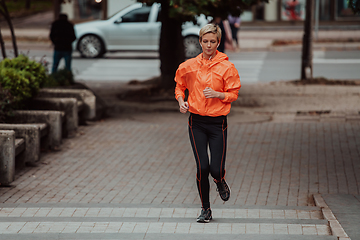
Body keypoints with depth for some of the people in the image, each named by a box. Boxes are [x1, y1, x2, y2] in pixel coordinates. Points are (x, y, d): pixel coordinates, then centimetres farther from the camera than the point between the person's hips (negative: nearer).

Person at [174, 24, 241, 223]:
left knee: (216, 169, -5)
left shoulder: (226, 67, -4)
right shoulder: (189, 66, 3)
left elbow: (233, 94, -2)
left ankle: (220, 181, 34)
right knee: (202, 167, -5)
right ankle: (205, 209, 11)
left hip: (218, 122, -1)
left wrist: (217, 94, -20)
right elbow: (179, 85, 17)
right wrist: (181, 101, -1)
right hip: (197, 122, 1)